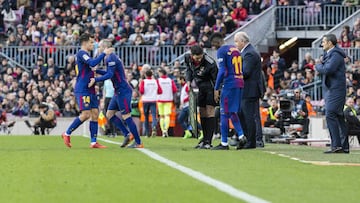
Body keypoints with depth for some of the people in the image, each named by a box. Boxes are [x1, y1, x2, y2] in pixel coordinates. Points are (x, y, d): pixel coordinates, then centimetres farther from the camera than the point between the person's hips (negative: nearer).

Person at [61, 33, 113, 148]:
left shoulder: (85, 54, 21)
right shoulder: (81, 53, -10)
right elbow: (92, 63, -26)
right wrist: (104, 53, -20)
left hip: (89, 90, 10)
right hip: (82, 90, -10)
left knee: (95, 113, 2)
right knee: (86, 114, -14)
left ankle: (93, 142, 1)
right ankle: (67, 134, 0)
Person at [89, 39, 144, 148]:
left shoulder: (111, 58, -15)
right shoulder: (109, 58, 16)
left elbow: (110, 75, -24)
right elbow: (109, 73, 28)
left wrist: (95, 80, -26)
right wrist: (96, 71, 23)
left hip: (123, 91, -10)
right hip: (118, 91, 10)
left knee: (126, 117, -9)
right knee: (109, 114, 11)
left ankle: (138, 143, -5)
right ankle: (127, 134, 10)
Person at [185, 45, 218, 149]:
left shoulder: (210, 63, -29)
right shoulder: (188, 58, -12)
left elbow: (216, 79, -21)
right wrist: (188, 80, -4)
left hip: (211, 88, -6)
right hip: (201, 88, 6)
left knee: (210, 112, -10)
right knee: (202, 113, 10)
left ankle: (208, 141, -12)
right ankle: (205, 139, 21)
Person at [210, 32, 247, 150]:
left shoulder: (221, 51, -8)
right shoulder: (235, 49, 17)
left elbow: (222, 71, -15)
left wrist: (216, 89, -11)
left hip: (229, 84, -8)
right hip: (240, 84, 8)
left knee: (224, 113, -1)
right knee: (233, 112, 16)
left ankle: (224, 143, 0)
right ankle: (241, 136, 0)